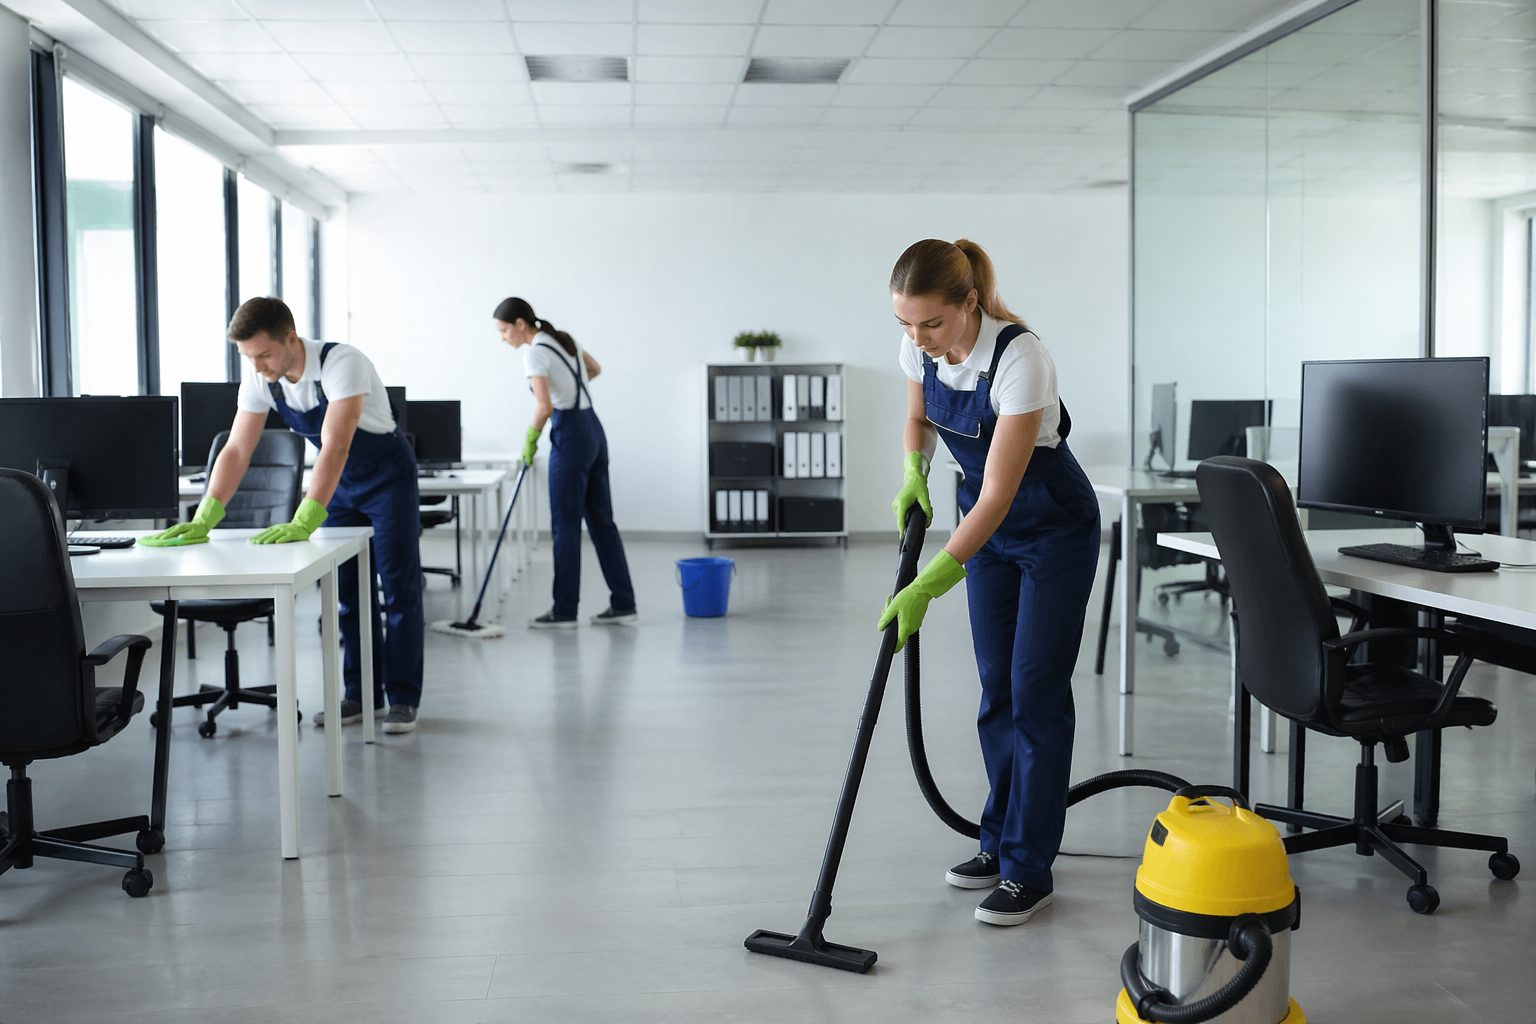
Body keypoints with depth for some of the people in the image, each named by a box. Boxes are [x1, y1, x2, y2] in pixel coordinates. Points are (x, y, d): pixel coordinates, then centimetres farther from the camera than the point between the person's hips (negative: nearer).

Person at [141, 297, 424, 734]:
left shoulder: (341, 363, -33)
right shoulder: (258, 378, -14)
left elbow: (334, 448, -40)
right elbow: (236, 450, -12)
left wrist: (303, 525, -47)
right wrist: (203, 520, -24)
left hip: (387, 475, -6)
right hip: (340, 482, 6)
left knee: (398, 587, -5)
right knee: (346, 590, 6)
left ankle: (403, 700, 2)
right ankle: (361, 696, 15)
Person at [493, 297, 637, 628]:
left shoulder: (534, 353, -14)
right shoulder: (564, 338, 13)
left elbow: (544, 407, -24)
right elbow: (595, 370, 29)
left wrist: (529, 442, -10)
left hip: (570, 436, -9)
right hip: (593, 429, 9)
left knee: (565, 525, -1)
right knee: (601, 519, 10)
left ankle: (565, 611, 5)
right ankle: (622, 603, 12)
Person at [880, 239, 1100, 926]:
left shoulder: (1020, 360, -33)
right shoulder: (921, 348, -12)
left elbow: (999, 496, -33)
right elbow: (918, 419, 10)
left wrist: (927, 587, -36)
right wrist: (913, 476, -11)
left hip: (1054, 527, -6)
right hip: (988, 522, 7)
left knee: (1036, 693, -6)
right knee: (997, 688, 10)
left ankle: (1028, 871, 4)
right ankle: (1002, 842, 22)